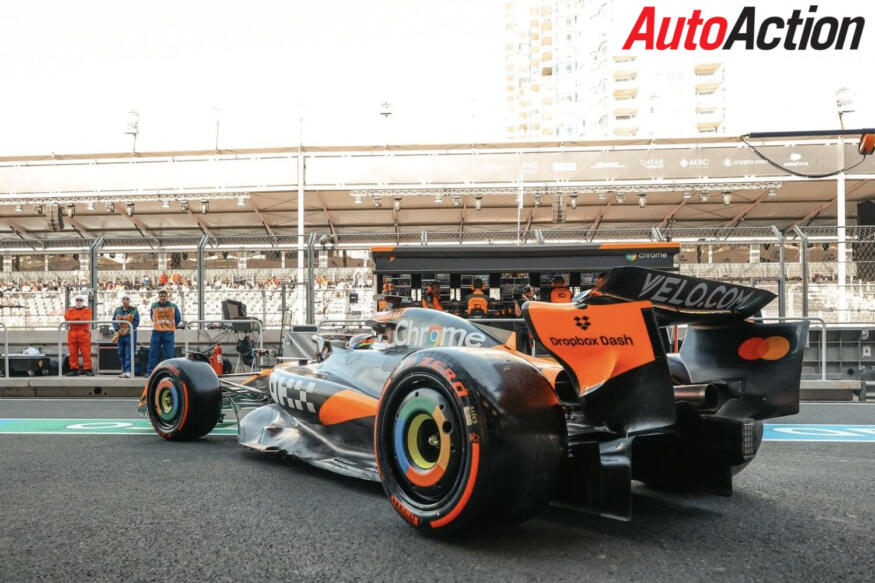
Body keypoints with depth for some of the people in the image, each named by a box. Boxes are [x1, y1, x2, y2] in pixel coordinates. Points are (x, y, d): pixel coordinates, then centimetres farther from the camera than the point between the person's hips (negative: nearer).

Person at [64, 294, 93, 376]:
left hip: (84, 333, -2)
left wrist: (74, 318, -4)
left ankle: (87, 369, -4)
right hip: (72, 333, 3)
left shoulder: (87, 309, 10)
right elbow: (67, 317, -3)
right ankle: (74, 369, 7)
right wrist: (80, 317, -6)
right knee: (73, 352, 2)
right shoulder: (70, 309, 16)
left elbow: (87, 318, -8)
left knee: (86, 352, -6)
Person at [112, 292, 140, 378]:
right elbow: (114, 320, 9)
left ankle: (128, 371, -14)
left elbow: (136, 322, -6)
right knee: (121, 353, 7)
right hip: (120, 335, 5)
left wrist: (128, 330, -15)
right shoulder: (117, 310, 11)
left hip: (130, 334, -5)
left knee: (129, 353, -10)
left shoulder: (134, 310, -1)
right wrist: (117, 330, -7)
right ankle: (124, 370, 15)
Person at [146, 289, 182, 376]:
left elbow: (178, 318, 12)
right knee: (153, 352, 1)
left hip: (169, 332, -1)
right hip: (156, 331, 1)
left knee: (169, 353, -1)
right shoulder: (154, 306, 5)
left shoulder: (173, 306, 3)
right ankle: (150, 371, 6)